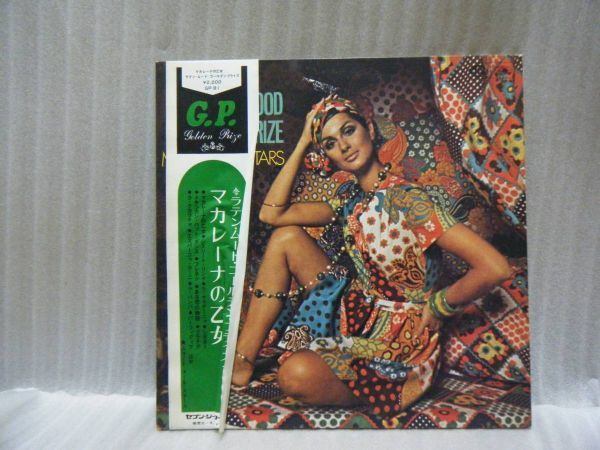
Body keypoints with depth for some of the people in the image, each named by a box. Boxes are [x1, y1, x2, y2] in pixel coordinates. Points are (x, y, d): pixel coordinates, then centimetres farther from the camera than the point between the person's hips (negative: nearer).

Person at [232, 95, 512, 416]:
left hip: (400, 339, -8)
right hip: (355, 313, 8)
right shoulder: (349, 199, 2)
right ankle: (242, 359, 4)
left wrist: (437, 306, -12)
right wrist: (303, 143, -4)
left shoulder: (407, 200, -22)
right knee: (286, 237, -2)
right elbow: (272, 213, -3)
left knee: (296, 375, -34)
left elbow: (496, 268, -27)